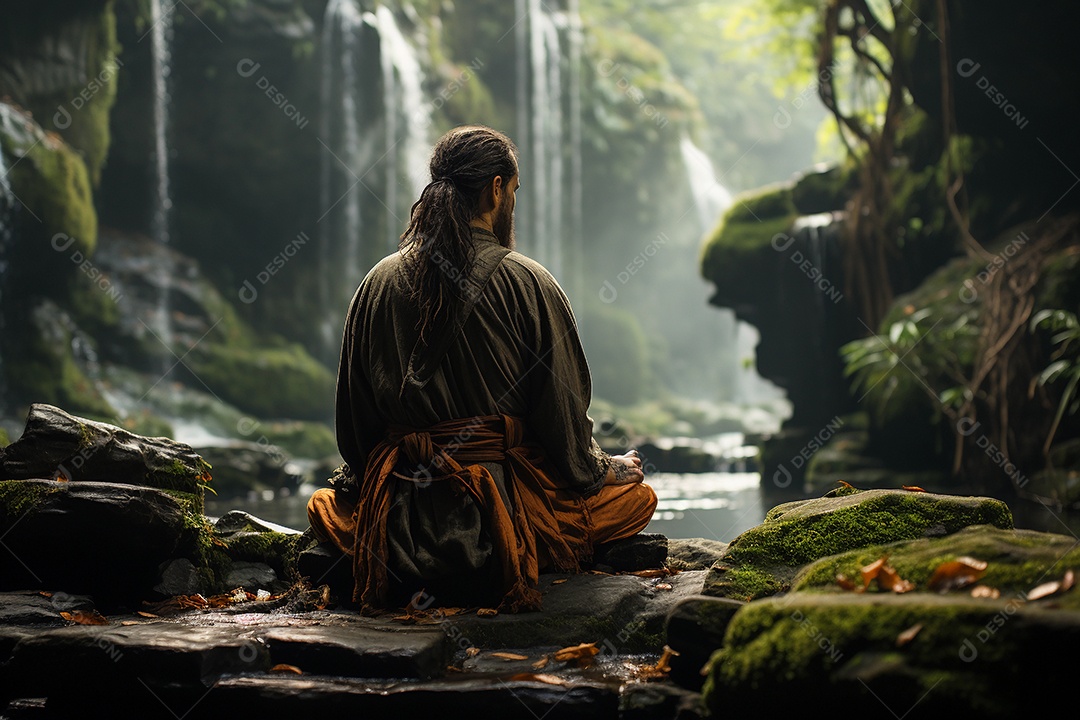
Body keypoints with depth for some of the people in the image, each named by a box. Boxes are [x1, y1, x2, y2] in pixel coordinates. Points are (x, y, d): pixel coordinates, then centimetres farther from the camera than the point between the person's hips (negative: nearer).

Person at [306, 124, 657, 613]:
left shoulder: (379, 283, 0)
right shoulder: (528, 284, -9)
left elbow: (352, 420, 6)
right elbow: (564, 413, -5)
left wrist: (356, 479, 24)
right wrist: (603, 469, 14)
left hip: (397, 516, 3)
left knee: (322, 505, 35)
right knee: (639, 495, 21)